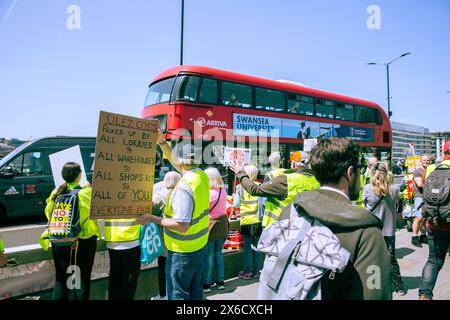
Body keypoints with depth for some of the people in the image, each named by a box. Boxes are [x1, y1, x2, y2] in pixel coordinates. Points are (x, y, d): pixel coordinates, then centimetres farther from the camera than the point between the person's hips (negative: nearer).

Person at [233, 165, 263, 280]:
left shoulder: (240, 187, -6)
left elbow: (235, 204, 1)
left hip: (246, 220, -1)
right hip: (259, 220, 1)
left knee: (248, 246, 9)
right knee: (258, 246, 11)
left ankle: (247, 272, 16)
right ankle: (256, 271, 20)